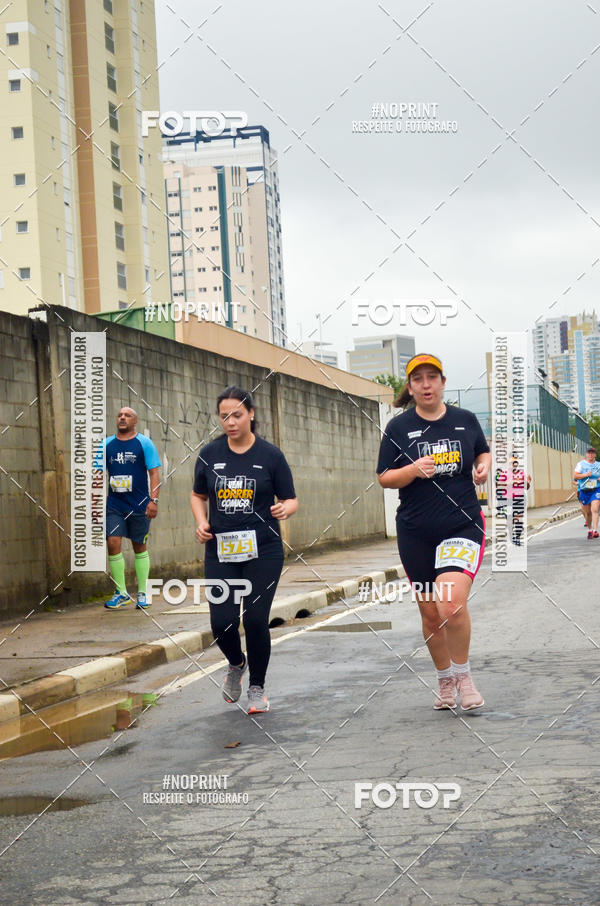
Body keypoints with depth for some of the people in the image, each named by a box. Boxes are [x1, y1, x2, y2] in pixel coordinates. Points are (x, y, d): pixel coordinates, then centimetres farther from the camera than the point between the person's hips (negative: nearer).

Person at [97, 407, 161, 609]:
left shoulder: (144, 443, 0)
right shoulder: (106, 445, 8)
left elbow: (154, 473, -4)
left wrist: (154, 500, -14)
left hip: (139, 506, -2)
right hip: (114, 505, 2)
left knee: (140, 547, 7)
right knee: (113, 544, -9)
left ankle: (142, 593, 16)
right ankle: (121, 593, 2)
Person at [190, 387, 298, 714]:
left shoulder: (270, 454, -1)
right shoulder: (209, 454, 4)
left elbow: (291, 499, 4)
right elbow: (198, 495, 17)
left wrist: (285, 508, -19)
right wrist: (201, 522, -2)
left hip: (263, 551, -2)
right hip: (221, 552, 2)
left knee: (256, 619, -4)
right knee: (221, 622, -4)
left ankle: (257, 687, 19)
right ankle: (236, 664, 31)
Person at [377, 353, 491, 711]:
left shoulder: (466, 420, 4)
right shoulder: (398, 427, 1)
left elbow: (483, 451, 21)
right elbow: (384, 478, 2)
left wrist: (484, 466, -1)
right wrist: (414, 469, -17)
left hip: (463, 525, -1)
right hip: (415, 532, 2)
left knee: (452, 604, -21)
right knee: (431, 612, 8)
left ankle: (463, 675, 3)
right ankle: (445, 681, 30)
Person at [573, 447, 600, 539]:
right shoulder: (581, 464, 2)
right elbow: (575, 476, -6)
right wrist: (586, 475, -19)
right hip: (584, 491, 0)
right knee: (587, 512, 7)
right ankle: (590, 529, 29)